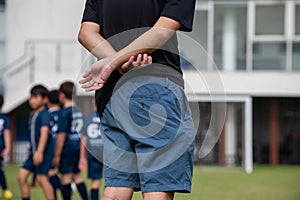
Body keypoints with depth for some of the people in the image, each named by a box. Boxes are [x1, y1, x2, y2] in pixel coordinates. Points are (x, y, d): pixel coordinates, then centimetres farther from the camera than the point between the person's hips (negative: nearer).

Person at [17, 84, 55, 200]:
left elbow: (44, 132, -23)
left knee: (42, 178, -14)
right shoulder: (33, 115, 16)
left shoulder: (44, 114, -12)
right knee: (21, 176, 5)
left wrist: (40, 151, -33)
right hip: (34, 151, 9)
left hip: (44, 151, -9)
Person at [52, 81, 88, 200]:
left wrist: (57, 155, -11)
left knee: (66, 176, 0)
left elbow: (61, 135, -15)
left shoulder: (65, 112, -13)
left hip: (67, 149, -7)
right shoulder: (79, 110, 9)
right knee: (77, 176, 15)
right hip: (78, 147, 7)